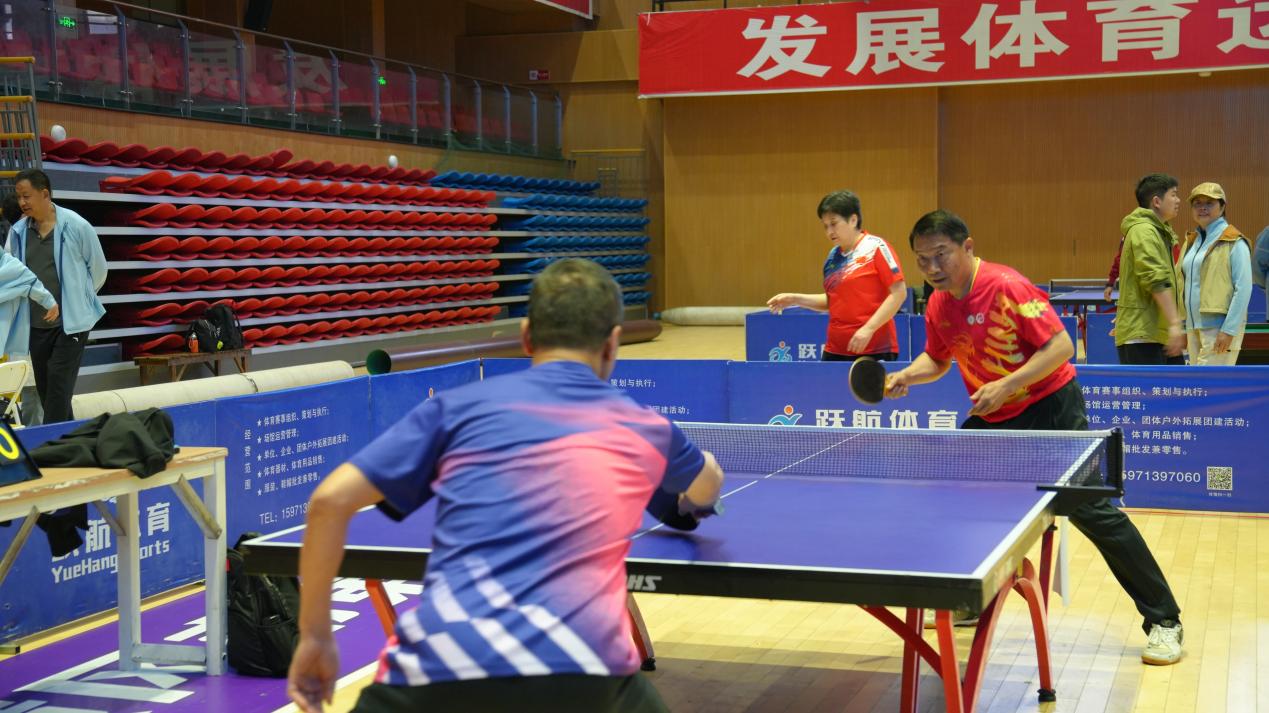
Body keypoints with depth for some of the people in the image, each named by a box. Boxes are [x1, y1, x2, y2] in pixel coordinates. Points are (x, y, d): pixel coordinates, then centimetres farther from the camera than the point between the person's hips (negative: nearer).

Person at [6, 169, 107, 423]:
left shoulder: (76, 226, -11)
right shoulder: (17, 231, 0)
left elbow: (98, 269, 1)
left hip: (71, 322, -5)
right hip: (36, 324, 5)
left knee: (59, 388, -7)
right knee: (44, 389, 11)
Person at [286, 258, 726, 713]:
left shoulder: (460, 406, 14)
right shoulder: (645, 428, 21)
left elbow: (330, 500, 8)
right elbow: (709, 485, 44)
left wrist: (315, 635, 18)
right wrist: (689, 505, 68)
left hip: (441, 662, -1)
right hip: (579, 668, 2)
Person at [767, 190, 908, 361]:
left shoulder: (876, 247, -7)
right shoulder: (833, 255, 12)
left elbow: (899, 292, -12)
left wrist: (868, 329, -17)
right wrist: (796, 299, 9)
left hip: (875, 351, -6)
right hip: (835, 351, 6)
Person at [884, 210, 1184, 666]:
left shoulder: (1007, 287, -23)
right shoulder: (938, 306, -1)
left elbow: (1061, 346, -24)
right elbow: (937, 359, 15)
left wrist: (1006, 386, -31)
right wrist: (905, 376, -5)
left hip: (1049, 407, -7)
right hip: (991, 417, 8)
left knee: (1092, 510, -11)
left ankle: (1164, 621, -1)